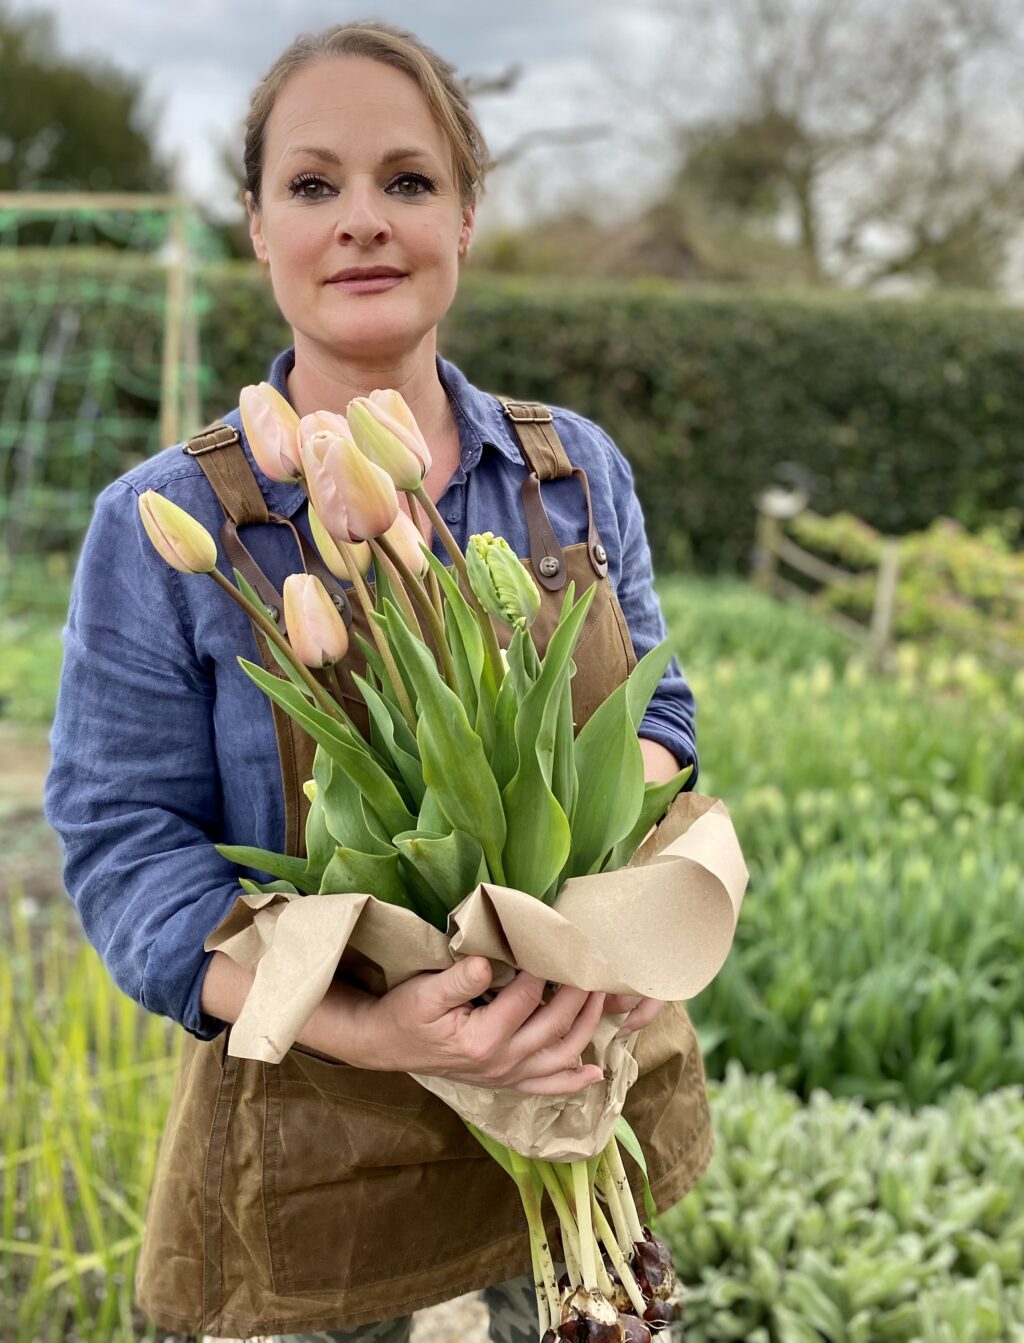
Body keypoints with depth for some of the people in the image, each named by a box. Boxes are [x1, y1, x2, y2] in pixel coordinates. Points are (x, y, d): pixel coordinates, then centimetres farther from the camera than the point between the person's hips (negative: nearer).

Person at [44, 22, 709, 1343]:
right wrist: (361, 1029, -25)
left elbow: (655, 706, 7)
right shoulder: (163, 526, -10)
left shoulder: (578, 470, 1)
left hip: (593, 1097, 4)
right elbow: (126, 843, -11)